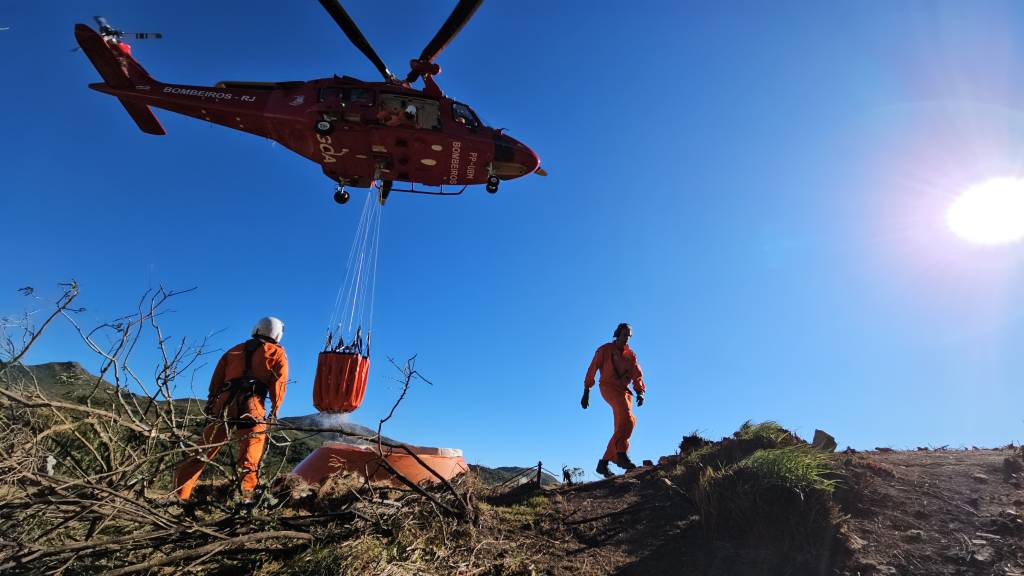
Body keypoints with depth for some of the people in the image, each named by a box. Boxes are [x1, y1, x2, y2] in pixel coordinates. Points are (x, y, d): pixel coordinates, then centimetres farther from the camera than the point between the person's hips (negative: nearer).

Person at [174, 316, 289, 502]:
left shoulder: (235, 350, 28)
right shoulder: (277, 353, 15)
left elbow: (217, 378, 20)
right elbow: (279, 382, 3)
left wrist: (210, 403, 19)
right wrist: (274, 410, 5)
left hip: (223, 402, 4)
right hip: (250, 403, -4)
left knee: (205, 449, 12)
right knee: (250, 452, -5)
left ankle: (180, 494, 16)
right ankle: (247, 493, -16)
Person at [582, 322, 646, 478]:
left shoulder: (630, 354, 19)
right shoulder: (605, 349, 7)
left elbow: (637, 375, 8)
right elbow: (592, 369, 5)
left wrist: (640, 392, -10)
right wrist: (586, 392, 0)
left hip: (624, 391, 5)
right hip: (608, 387, -5)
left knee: (621, 429, -1)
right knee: (626, 417, -30)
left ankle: (603, 464, 5)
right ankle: (621, 454, -33)